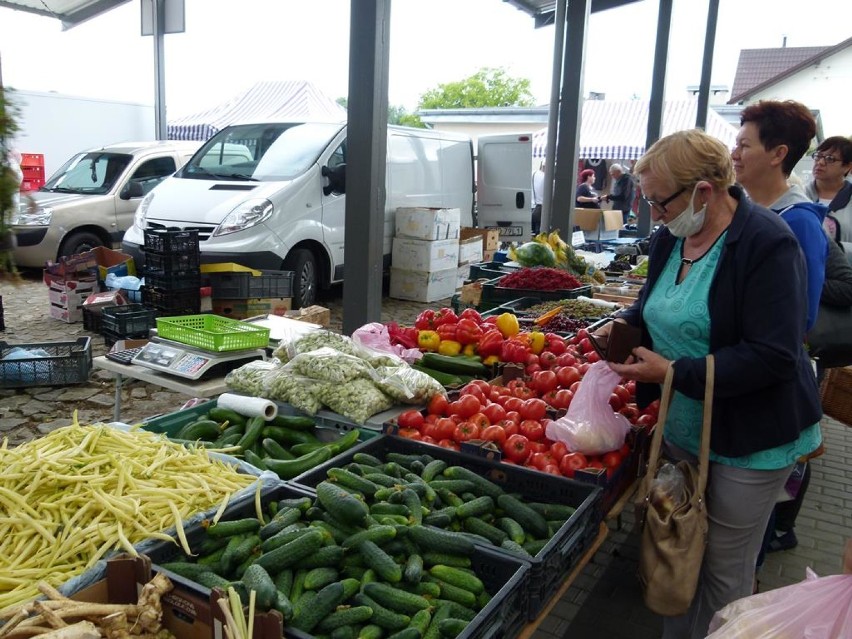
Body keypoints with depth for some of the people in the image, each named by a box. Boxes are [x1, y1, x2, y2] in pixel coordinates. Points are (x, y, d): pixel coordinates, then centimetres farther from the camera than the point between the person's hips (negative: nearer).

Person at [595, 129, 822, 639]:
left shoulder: (768, 244, -22)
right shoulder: (671, 236, 2)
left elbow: (773, 357, -26)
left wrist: (674, 373, -26)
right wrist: (627, 324, -1)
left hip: (750, 440, -7)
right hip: (683, 429, 7)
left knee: (725, 573, 10)